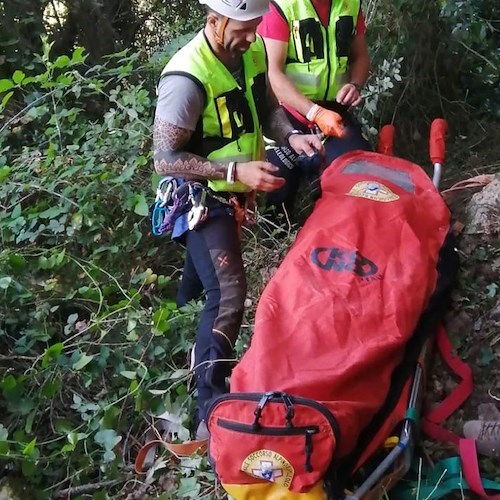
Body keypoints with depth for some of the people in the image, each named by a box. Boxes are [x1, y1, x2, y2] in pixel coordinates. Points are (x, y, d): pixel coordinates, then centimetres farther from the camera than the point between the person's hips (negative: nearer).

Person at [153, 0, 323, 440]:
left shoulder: (253, 51, -5)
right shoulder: (187, 78, -28)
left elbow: (267, 106, 10)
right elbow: (165, 159, -27)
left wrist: (291, 135, -11)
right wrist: (235, 170, -33)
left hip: (232, 192, 8)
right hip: (202, 198, -8)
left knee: (211, 282, 27)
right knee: (227, 297, -18)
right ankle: (209, 415, -12)